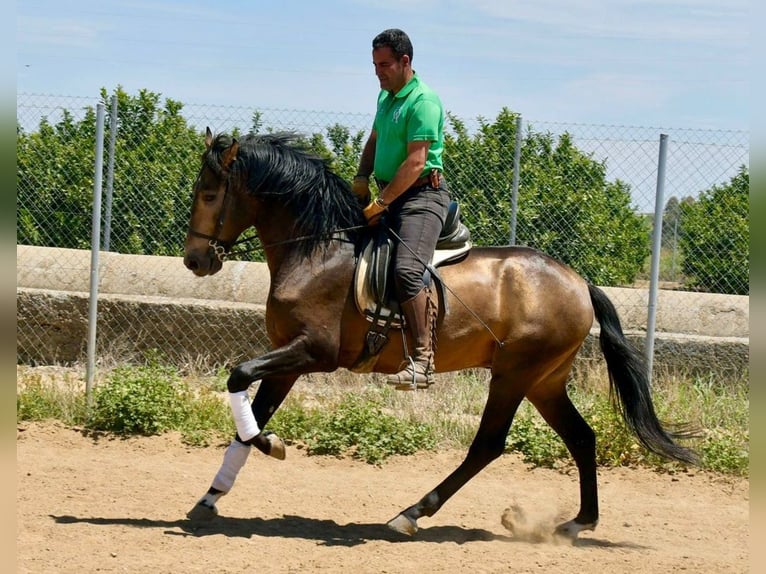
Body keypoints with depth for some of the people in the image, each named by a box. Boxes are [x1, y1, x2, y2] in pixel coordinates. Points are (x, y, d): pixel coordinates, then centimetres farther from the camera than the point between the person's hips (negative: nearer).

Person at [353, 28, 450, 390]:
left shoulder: (423, 101, -14)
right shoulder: (386, 97, 15)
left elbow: (416, 162, -20)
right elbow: (374, 141, 27)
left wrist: (379, 204, -20)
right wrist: (362, 177, 7)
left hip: (422, 195, -10)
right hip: (389, 195, 10)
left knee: (406, 270, -27)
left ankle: (423, 360, -32)